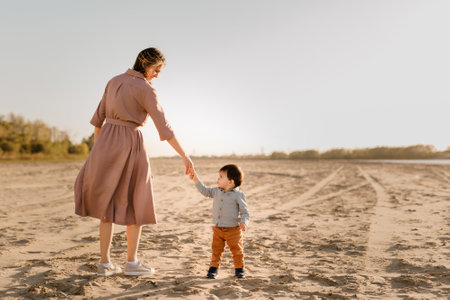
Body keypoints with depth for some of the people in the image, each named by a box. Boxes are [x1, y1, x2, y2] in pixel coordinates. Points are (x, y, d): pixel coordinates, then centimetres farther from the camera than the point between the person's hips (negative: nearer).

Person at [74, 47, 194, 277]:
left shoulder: (114, 81, 11)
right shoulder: (145, 89, -10)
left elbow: (99, 117, 14)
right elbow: (163, 125, -16)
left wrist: (96, 149, 21)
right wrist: (184, 156, -15)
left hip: (107, 143, 6)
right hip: (131, 146, -6)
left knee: (109, 203, 11)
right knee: (136, 204, 8)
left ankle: (105, 262, 9)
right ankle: (132, 262, 11)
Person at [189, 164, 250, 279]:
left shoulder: (238, 195, -14)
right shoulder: (217, 191, 3)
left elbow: (245, 212, -12)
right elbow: (204, 191, 15)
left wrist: (244, 222, -31)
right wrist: (195, 178, 10)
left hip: (233, 230, -4)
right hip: (217, 229, 4)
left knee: (237, 250, 8)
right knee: (216, 250, 10)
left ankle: (239, 268, 24)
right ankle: (213, 268, 22)